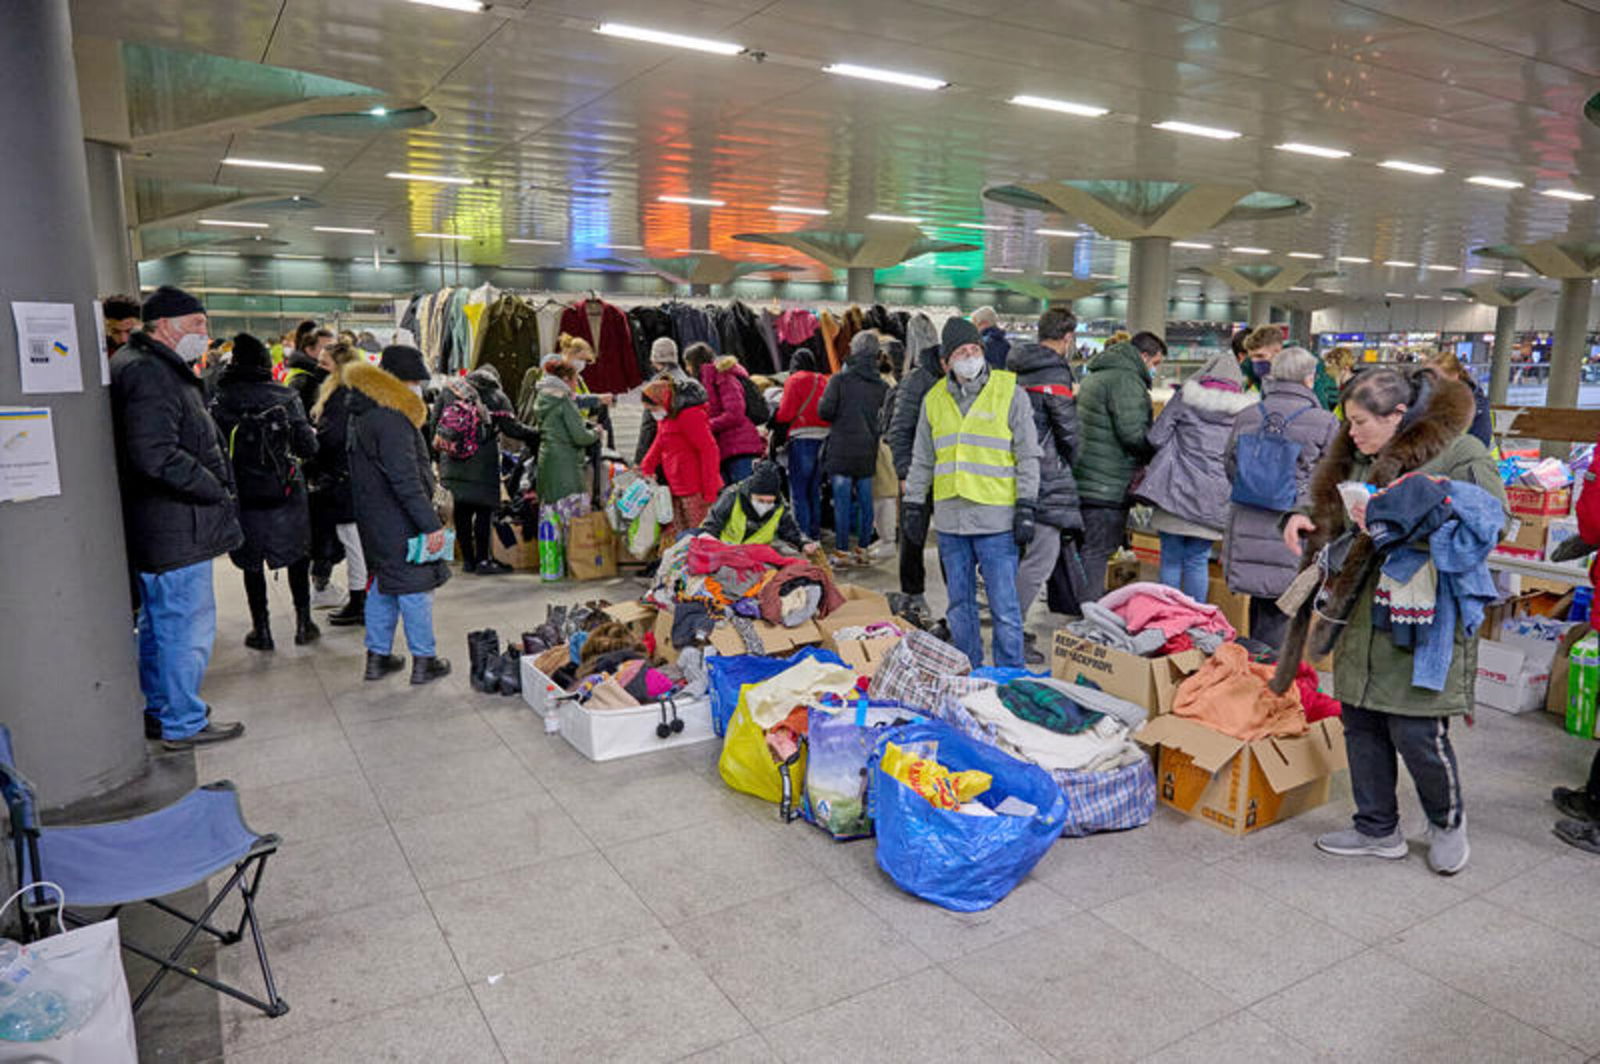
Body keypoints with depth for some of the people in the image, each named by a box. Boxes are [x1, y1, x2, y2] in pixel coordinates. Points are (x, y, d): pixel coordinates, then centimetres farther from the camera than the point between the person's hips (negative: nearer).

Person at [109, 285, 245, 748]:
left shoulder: (159, 368, 16)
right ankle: (183, 723, 9)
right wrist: (219, 491, -17)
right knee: (188, 624, -2)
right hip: (174, 529, -11)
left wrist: (215, 489, 13)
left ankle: (161, 711, 33)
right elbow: (158, 456, -27)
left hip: (160, 526, 11)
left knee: (161, 622, 20)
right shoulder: (148, 373, -18)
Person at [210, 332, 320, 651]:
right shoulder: (286, 397, -6)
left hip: (244, 496, 0)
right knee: (297, 555, 16)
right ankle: (303, 622, 18)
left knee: (252, 564, 11)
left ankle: (261, 630, 17)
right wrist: (310, 435, 16)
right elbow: (308, 447, -6)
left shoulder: (221, 403, -6)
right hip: (286, 494, 0)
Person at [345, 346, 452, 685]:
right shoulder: (391, 419, -21)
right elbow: (405, 479, -25)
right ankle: (423, 660, 10)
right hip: (398, 522, -10)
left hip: (375, 518, 10)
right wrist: (431, 524, -22)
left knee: (383, 585, 18)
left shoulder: (365, 412, 12)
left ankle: (378, 656, 27)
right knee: (414, 586, 1)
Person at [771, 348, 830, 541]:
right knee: (814, 489, 15)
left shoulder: (795, 380, -4)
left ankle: (803, 533, -5)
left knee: (799, 490, -2)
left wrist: (776, 425, 10)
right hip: (824, 437, 6)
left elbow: (786, 413, -7)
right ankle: (815, 531, 19)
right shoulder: (824, 380, 12)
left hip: (802, 438, -6)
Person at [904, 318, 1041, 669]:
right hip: (950, 519, 4)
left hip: (996, 520, -4)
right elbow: (922, 460, 18)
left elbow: (1028, 457, -1)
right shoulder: (934, 399, 11)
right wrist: (914, 505, 14)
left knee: (1004, 606, -2)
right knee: (960, 603, 12)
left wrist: (1026, 508, -7)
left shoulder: (1010, 393, 0)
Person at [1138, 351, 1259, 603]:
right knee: (1198, 560, 8)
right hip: (1213, 500, 1)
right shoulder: (1247, 408, 5)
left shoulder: (1186, 397, 2)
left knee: (1171, 559, 6)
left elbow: (1156, 437, 1)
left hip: (1176, 491, -1)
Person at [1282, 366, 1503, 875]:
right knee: (1362, 725, 14)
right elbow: (1332, 514, 25)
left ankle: (1447, 823, 29)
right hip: (1361, 619, 7)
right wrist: (1302, 520, 2)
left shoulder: (1459, 453, -10)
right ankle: (1377, 829, 31)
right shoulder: (1357, 457, 12)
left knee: (1417, 733, 0)